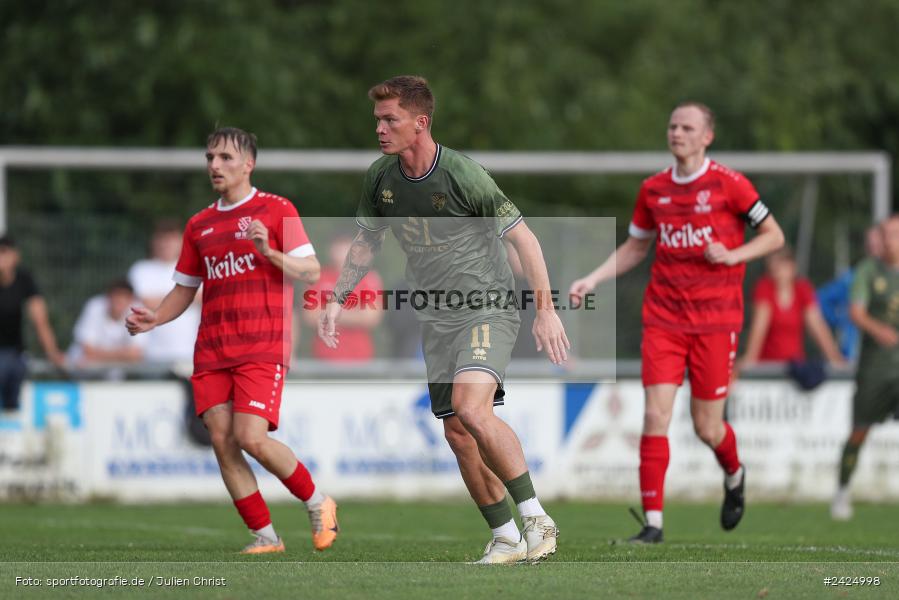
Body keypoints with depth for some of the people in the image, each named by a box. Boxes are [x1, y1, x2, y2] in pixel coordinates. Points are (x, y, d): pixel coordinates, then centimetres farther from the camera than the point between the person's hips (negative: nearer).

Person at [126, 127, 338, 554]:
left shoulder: (276, 210, 2)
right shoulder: (199, 225, 17)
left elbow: (311, 272, -3)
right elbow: (185, 287, 22)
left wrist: (268, 252, -19)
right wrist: (154, 319, 4)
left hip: (262, 348, -5)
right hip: (212, 352, 5)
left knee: (251, 438, -17)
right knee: (222, 440, -6)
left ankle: (318, 503, 6)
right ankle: (265, 537, 2)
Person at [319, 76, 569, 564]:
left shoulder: (463, 175, -18)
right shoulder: (379, 178, 1)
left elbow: (523, 238, -13)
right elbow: (366, 242, 18)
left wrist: (545, 310, -15)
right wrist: (337, 300, 9)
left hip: (488, 308, -7)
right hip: (436, 318, 7)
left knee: (471, 408, -27)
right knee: (457, 432, 3)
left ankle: (536, 517, -17)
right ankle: (506, 540, 13)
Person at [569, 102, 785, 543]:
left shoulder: (728, 184, -5)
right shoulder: (653, 189, 7)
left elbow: (774, 235, 2)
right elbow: (635, 247, 20)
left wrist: (732, 255, -14)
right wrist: (592, 280, 8)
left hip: (715, 320, -3)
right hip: (663, 319, 3)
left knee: (707, 427, 2)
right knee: (655, 416, -10)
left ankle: (734, 474, 38)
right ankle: (652, 522, -7)